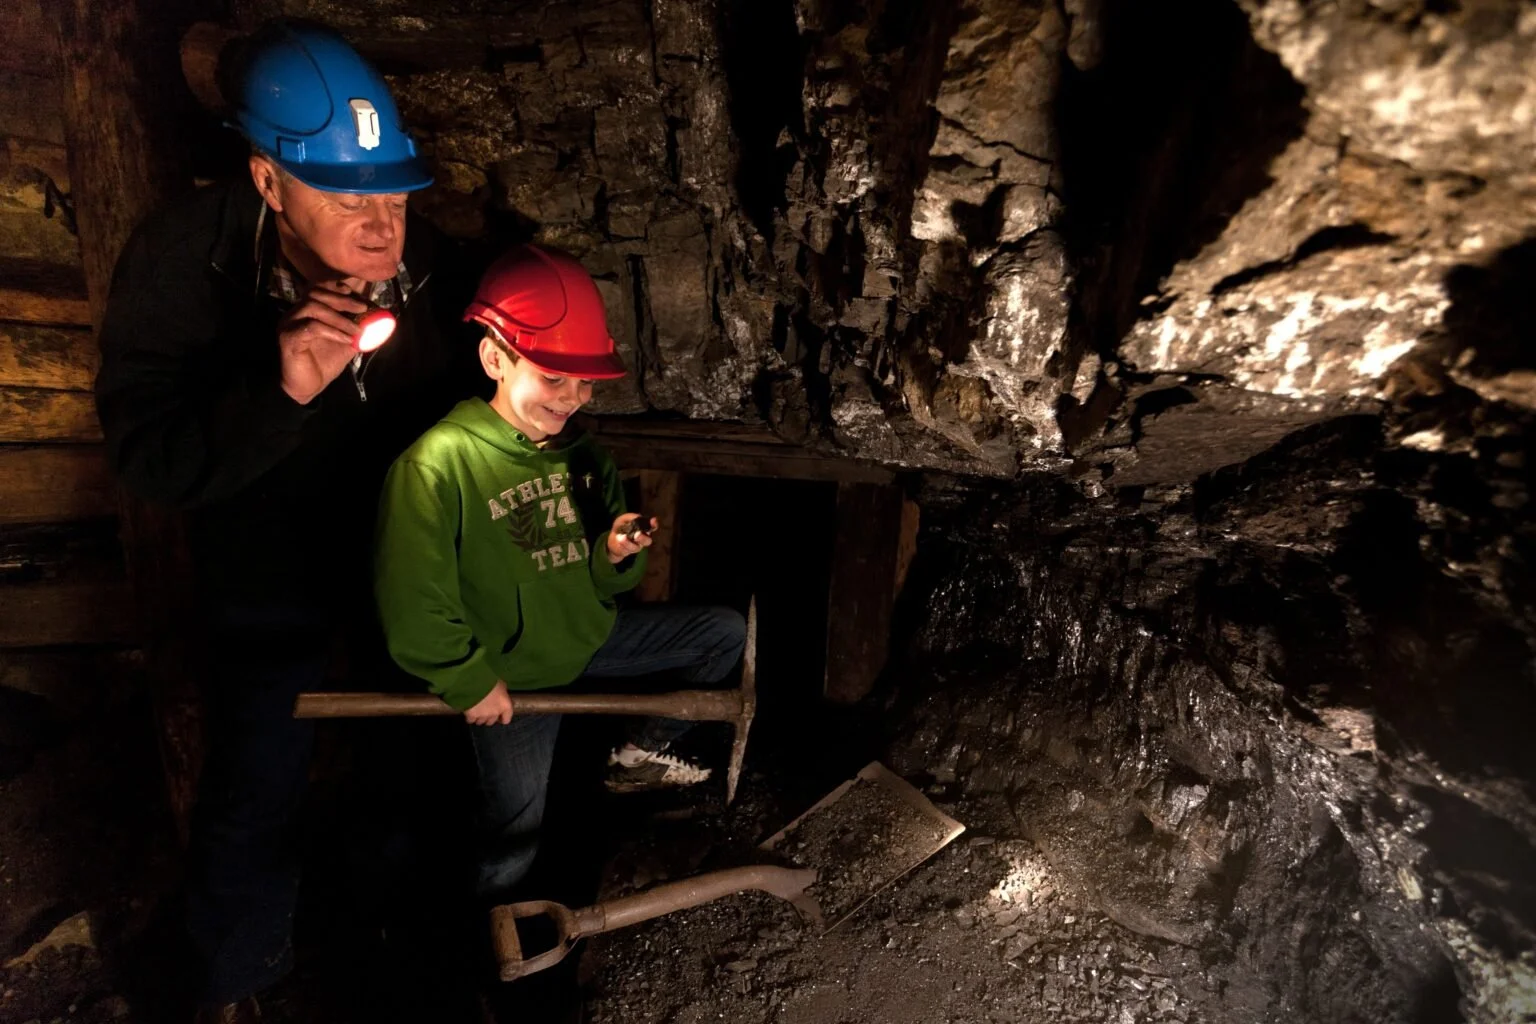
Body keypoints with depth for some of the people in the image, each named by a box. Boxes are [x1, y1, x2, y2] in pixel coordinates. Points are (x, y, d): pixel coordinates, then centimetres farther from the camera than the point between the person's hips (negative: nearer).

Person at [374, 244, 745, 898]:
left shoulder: (580, 453, -2)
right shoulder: (437, 462, -23)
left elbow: (603, 581, 5)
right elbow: (410, 603, -24)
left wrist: (616, 556, -17)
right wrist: (470, 679, -15)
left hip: (589, 636, 6)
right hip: (511, 674, -5)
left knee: (725, 631, 5)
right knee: (514, 844, 5)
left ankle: (642, 752, 20)